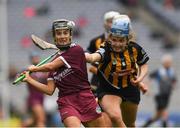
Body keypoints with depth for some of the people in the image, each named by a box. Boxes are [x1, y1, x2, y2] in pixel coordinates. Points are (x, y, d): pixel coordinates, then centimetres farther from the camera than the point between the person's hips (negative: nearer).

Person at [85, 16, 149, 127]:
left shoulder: (135, 49, -13)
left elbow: (144, 64, 8)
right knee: (115, 117, -32)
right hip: (108, 91, -4)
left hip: (130, 90, 4)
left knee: (129, 124, 21)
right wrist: (89, 57, -75)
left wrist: (141, 77, -12)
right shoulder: (106, 50, -26)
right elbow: (95, 56, -51)